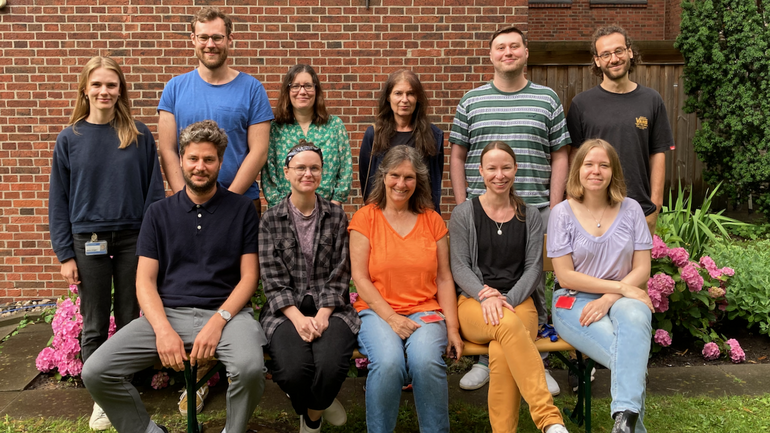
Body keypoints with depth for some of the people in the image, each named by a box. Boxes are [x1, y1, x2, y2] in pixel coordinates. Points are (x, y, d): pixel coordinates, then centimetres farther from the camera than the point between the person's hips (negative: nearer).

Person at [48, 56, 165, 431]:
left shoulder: (139, 136, 1)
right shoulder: (70, 139, 2)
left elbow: (154, 190, 1)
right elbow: (59, 200, 2)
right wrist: (65, 254, -3)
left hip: (133, 239, 0)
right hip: (88, 243, 0)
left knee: (130, 320, 9)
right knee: (94, 325, 8)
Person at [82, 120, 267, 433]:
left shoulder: (242, 210, 6)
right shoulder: (160, 213, 11)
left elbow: (249, 276, 1)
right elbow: (145, 280, 6)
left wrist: (218, 321, -14)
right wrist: (163, 329, -12)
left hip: (225, 312, -2)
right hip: (167, 312, 3)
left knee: (249, 367, -33)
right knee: (95, 371, -17)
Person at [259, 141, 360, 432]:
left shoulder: (336, 216, 7)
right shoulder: (271, 219, 5)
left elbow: (339, 274, 2)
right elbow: (273, 279, -1)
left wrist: (322, 315, -12)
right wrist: (298, 318, -16)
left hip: (330, 307, 0)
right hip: (286, 310, 0)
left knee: (331, 364, -30)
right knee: (293, 370, -29)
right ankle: (320, 404, 10)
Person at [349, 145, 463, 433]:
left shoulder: (432, 220, 12)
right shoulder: (365, 218, 6)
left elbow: (444, 279, 10)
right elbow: (359, 277, -1)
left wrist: (452, 328, -1)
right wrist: (390, 317, -12)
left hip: (425, 311, 2)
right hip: (377, 311, -1)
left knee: (427, 361, -31)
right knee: (388, 362, -33)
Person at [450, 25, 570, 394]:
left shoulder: (547, 99, 9)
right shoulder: (471, 101, 10)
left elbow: (560, 156, 8)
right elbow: (457, 157, 11)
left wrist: (554, 208, 0)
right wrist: (462, 207, 3)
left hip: (534, 211, 0)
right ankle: (484, 360, 20)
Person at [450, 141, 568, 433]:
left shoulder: (530, 216, 14)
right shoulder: (464, 214, 9)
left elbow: (533, 267, 8)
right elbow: (459, 267, 2)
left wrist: (508, 298, -9)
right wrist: (486, 295, -16)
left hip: (518, 300, 2)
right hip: (474, 301, -1)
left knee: (501, 353, -36)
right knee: (509, 325, -39)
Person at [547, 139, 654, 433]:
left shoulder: (630, 209, 9)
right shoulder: (563, 213, 1)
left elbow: (642, 270, 4)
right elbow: (565, 276, -4)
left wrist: (608, 299, -13)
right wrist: (621, 287, -11)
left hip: (622, 298, 2)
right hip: (574, 301, -2)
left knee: (634, 318, -36)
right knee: (630, 353, -30)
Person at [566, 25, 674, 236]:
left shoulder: (652, 100, 7)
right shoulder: (582, 103, 2)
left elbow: (657, 155, 7)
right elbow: (574, 156, 2)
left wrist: (655, 205, 1)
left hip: (641, 211, 1)